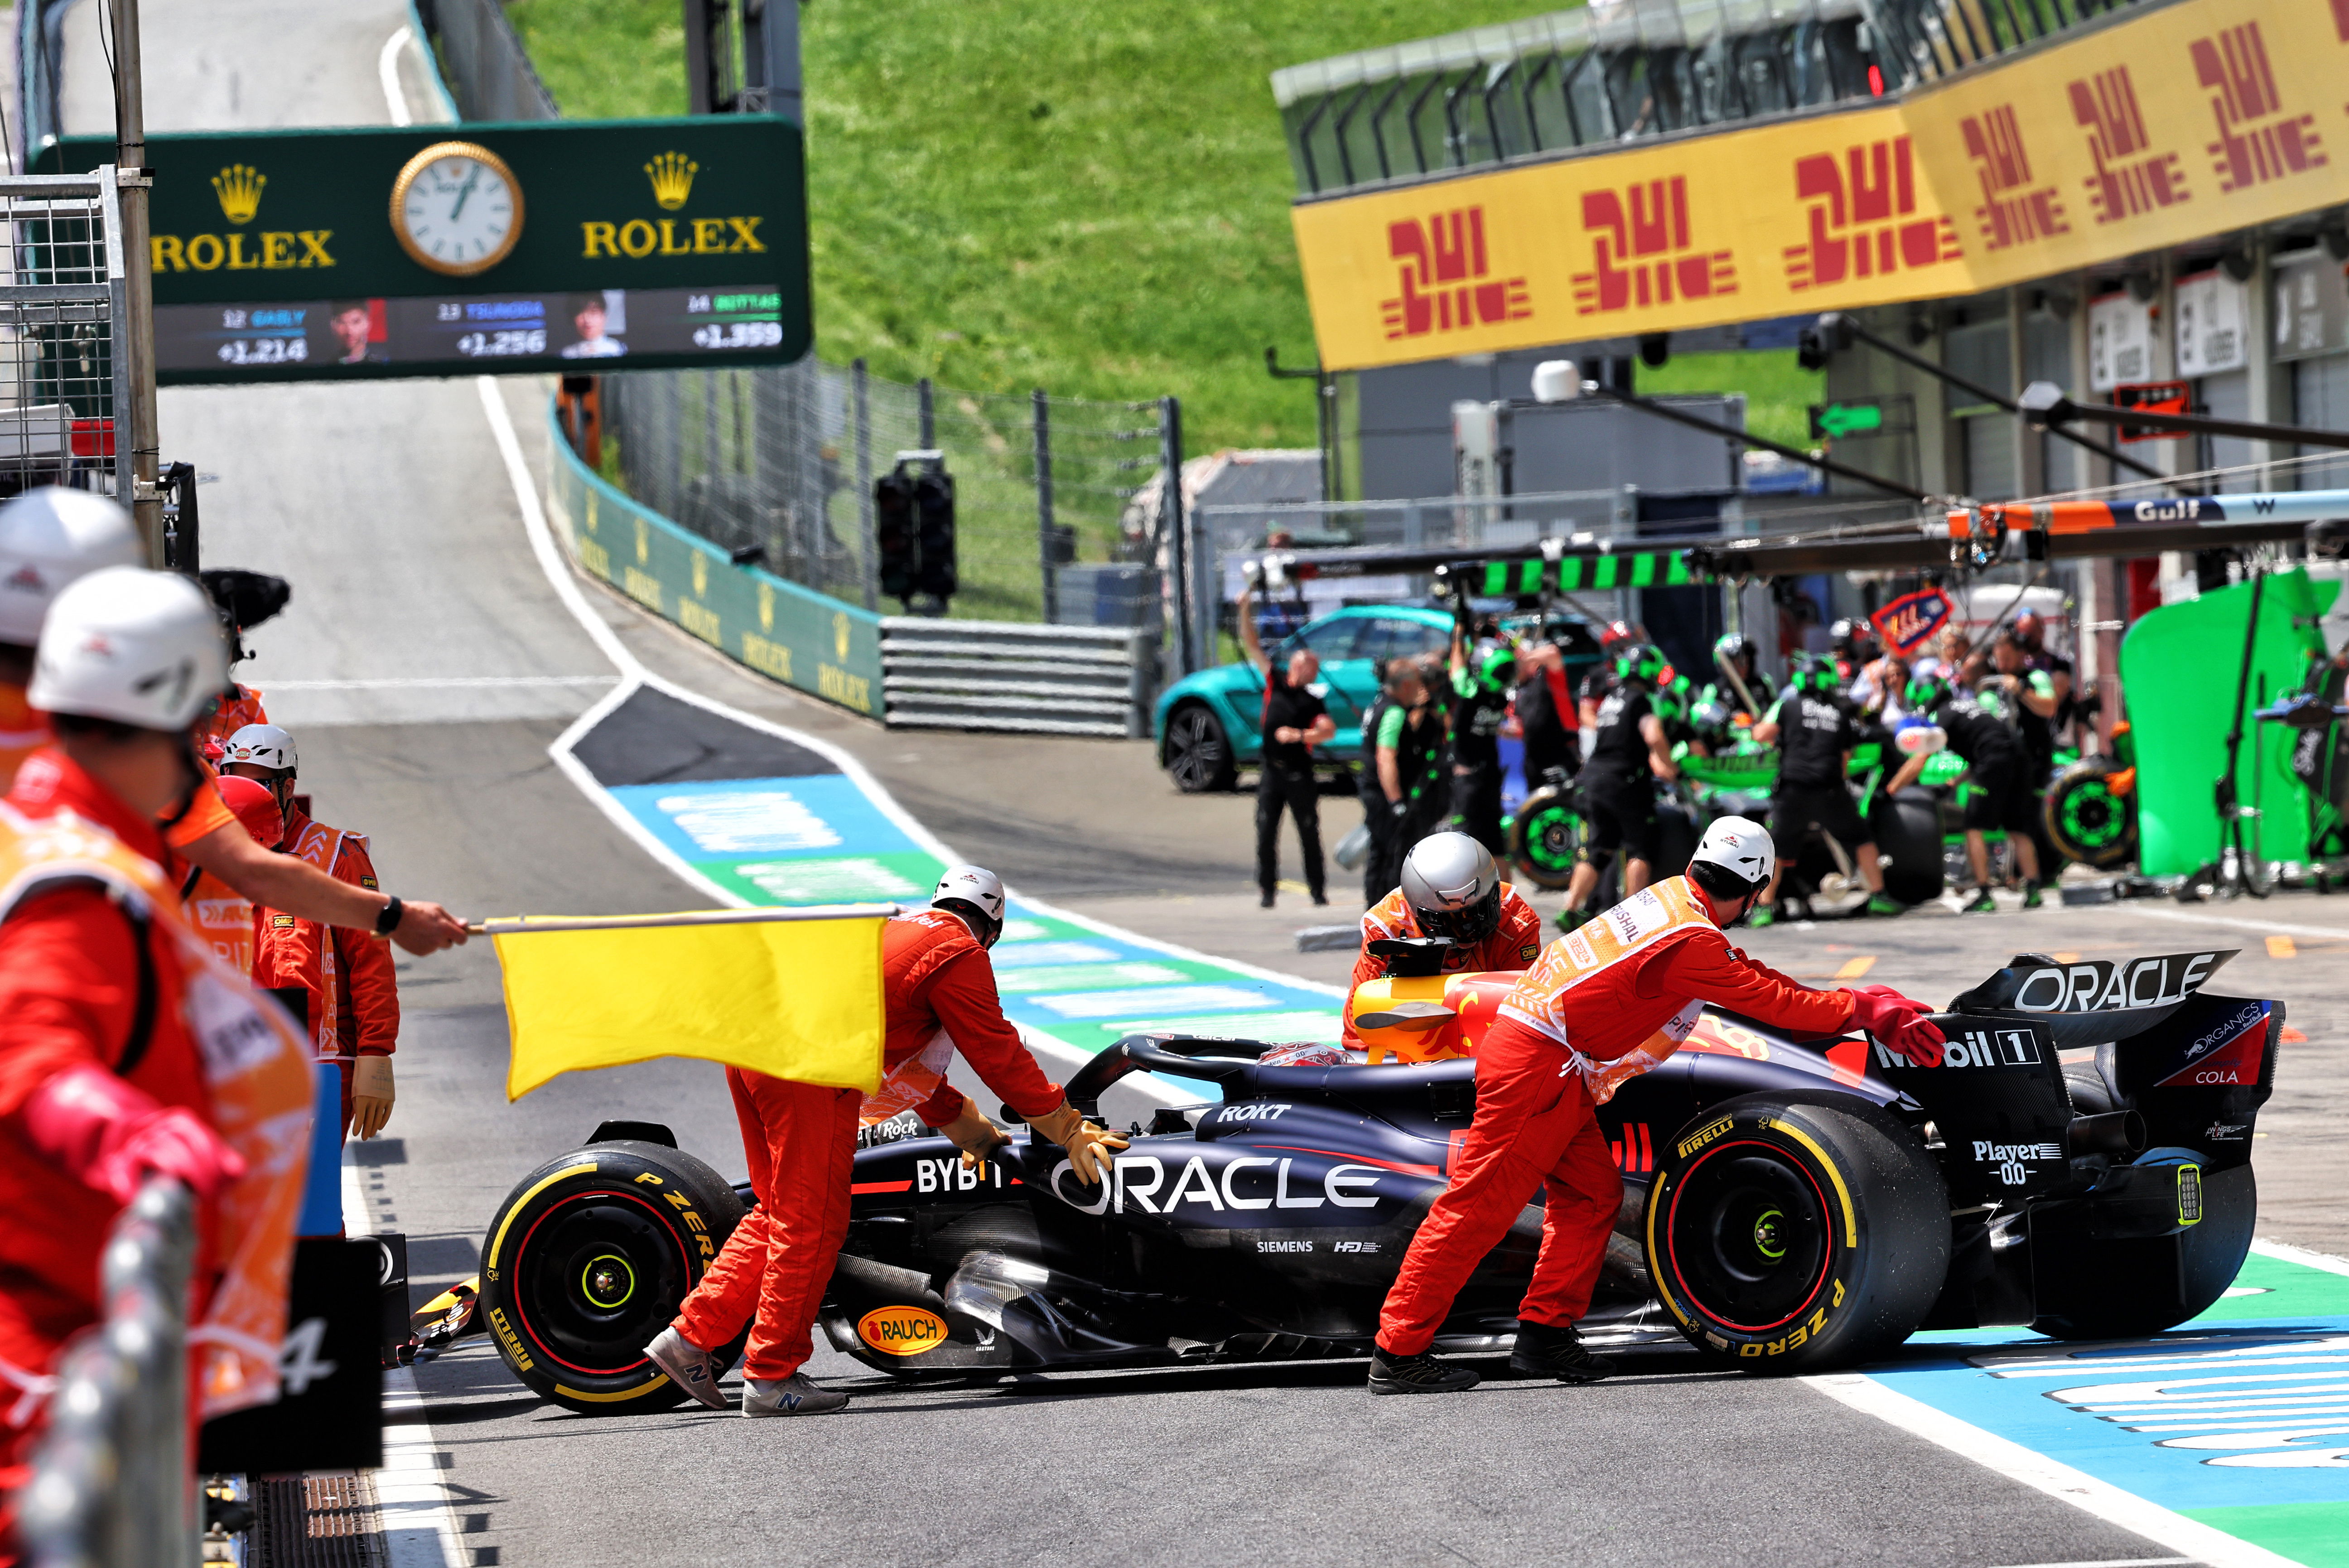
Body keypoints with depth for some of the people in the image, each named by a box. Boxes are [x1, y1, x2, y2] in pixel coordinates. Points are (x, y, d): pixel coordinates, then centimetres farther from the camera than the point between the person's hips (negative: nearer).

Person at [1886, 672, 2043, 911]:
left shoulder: (1940, 716, 3)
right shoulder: (1965, 704, 27)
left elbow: (1918, 763, -2)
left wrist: (1889, 791, 3)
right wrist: (1955, 783, 32)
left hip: (1994, 764, -8)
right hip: (2017, 756, 8)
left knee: (1975, 830, -3)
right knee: (2018, 830, 12)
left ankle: (1984, 896, -8)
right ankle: (2033, 891, 8)